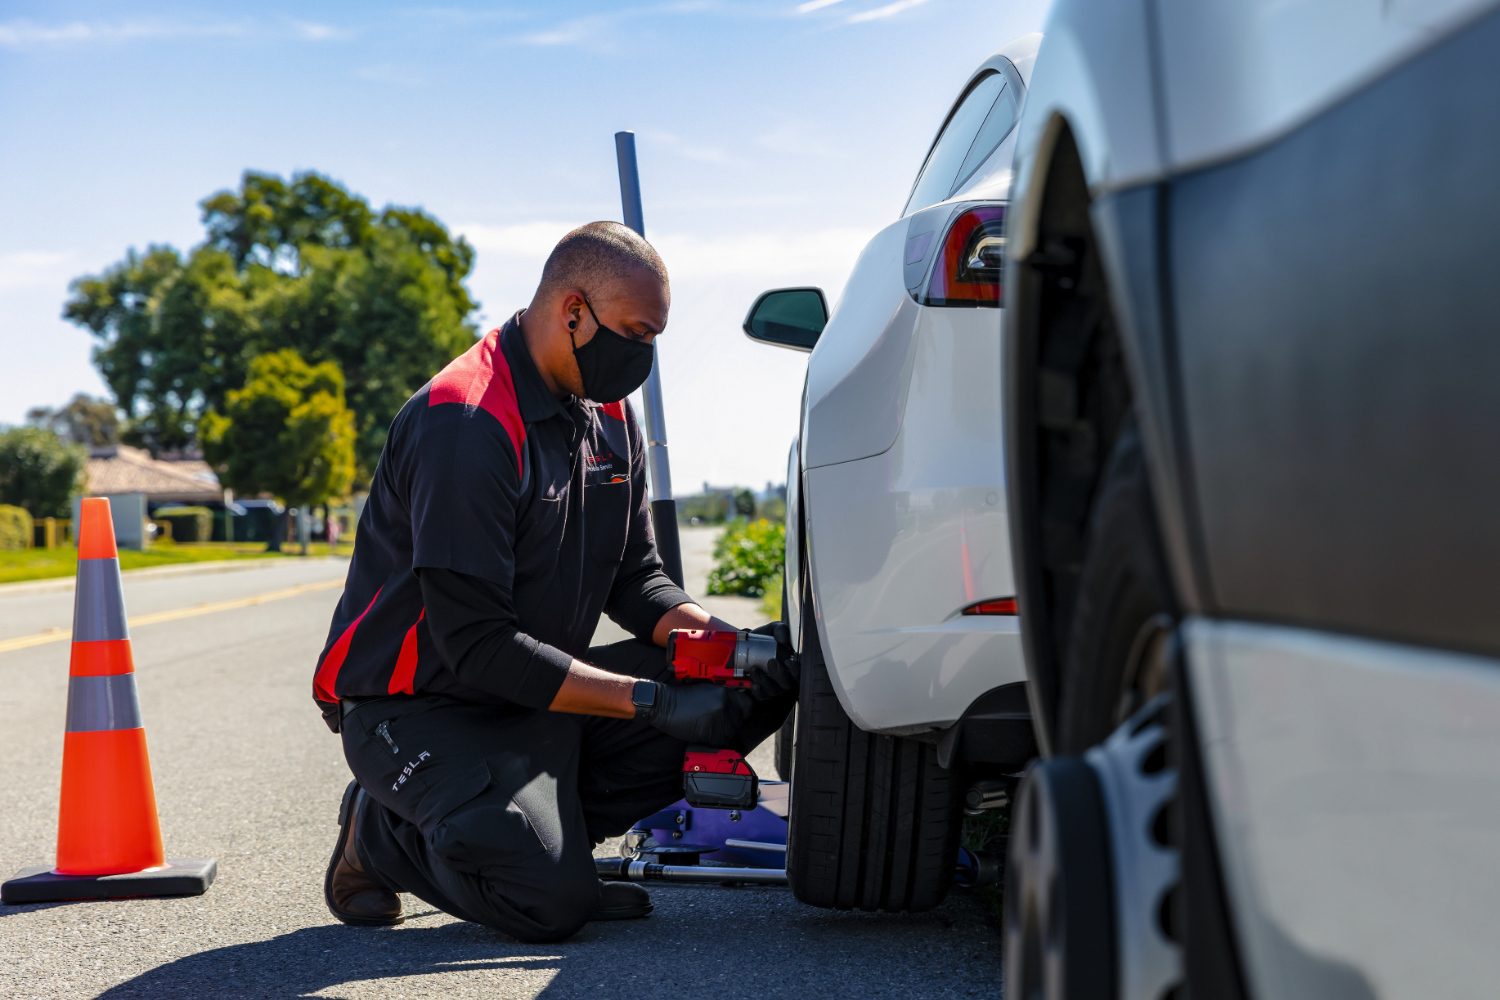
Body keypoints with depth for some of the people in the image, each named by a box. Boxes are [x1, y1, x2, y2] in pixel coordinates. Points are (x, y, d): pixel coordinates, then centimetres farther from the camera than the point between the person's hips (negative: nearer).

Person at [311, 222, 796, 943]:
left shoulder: (609, 413, 6)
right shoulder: (465, 423, -23)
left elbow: (635, 575, 8)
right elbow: (476, 645, -27)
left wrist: (714, 637, -14)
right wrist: (652, 700, -29)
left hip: (535, 692, 8)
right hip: (422, 707, -8)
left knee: (746, 691, -7)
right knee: (550, 902, -27)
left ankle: (545, 832, -1)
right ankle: (385, 836, 2)